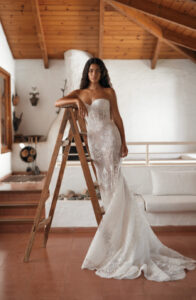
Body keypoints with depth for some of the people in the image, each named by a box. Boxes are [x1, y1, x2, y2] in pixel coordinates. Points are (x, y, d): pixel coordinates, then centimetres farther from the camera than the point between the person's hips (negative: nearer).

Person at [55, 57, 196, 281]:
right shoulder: (79, 93, 14)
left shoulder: (108, 92, 7)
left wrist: (123, 143, -1)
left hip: (109, 137, -3)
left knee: (113, 182, -10)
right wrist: (76, 101, -14)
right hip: (93, 140, 3)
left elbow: (117, 117, 5)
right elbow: (57, 103, 4)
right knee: (106, 183, 5)